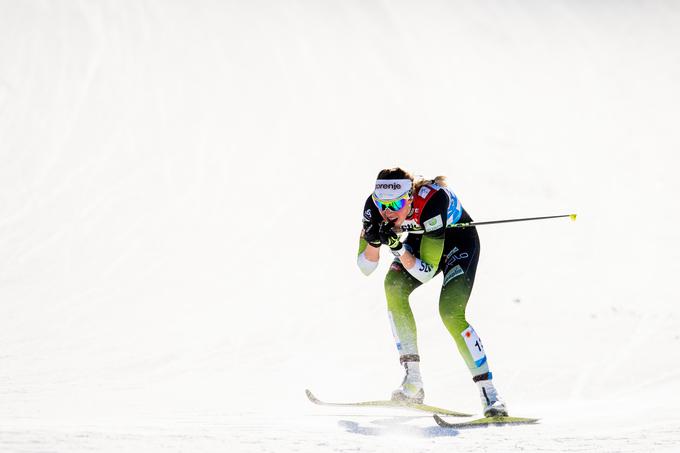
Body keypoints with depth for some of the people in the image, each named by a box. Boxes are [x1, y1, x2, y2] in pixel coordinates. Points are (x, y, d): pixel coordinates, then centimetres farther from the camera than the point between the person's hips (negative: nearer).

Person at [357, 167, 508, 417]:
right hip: (420, 239, 5)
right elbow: (365, 267, -19)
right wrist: (374, 240, -38)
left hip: (458, 239, -5)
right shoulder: (375, 205, -25)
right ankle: (413, 383, -17)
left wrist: (398, 249, -48)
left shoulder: (432, 201, -40)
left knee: (450, 313, -24)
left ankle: (490, 395, -20)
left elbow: (426, 272, -36)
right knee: (394, 286, -22)